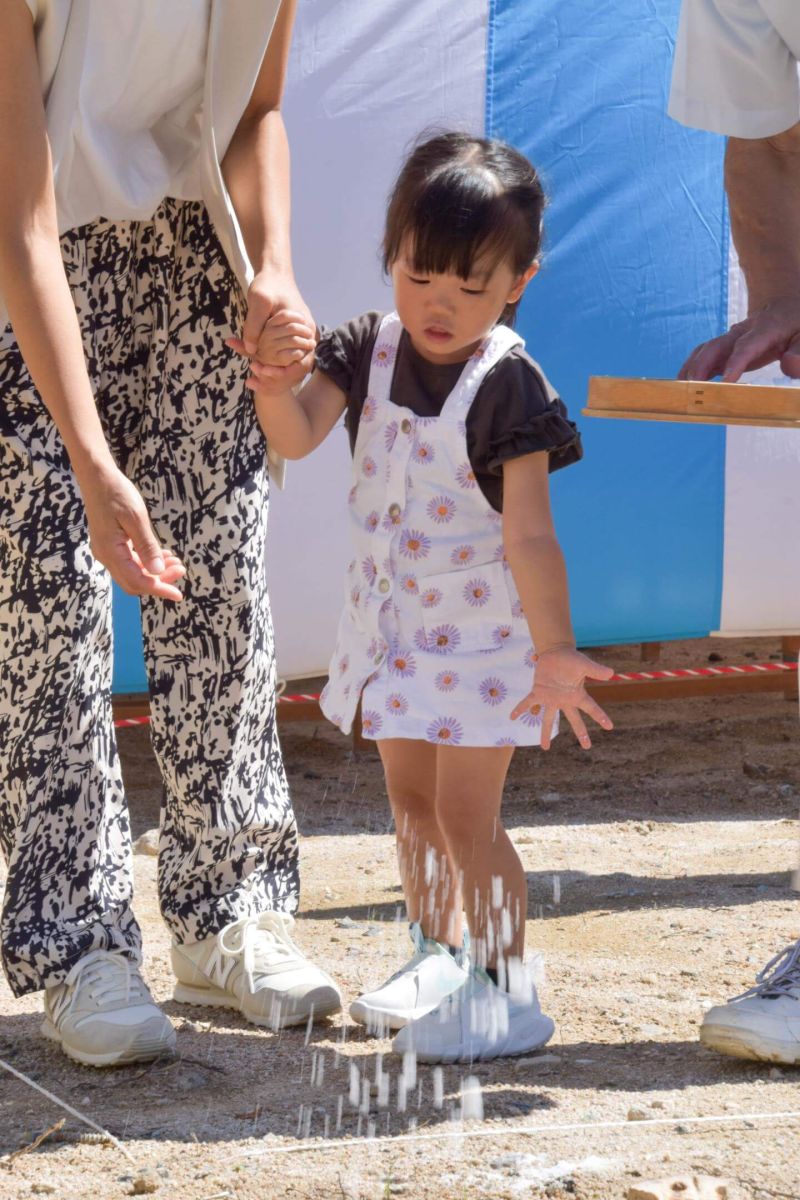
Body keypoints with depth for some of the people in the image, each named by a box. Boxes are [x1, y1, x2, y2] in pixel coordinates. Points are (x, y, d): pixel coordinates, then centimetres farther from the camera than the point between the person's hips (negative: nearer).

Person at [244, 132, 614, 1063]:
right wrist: (276, 381, -36)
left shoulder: (507, 386, -20)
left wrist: (556, 653, -24)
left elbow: (528, 534, -22)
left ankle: (508, 993, 5)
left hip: (483, 635, -7)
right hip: (393, 626, 7)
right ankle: (440, 959, 36)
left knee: (467, 817, -6)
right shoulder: (368, 350, -4)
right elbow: (295, 437, -15)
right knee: (411, 800, 19)